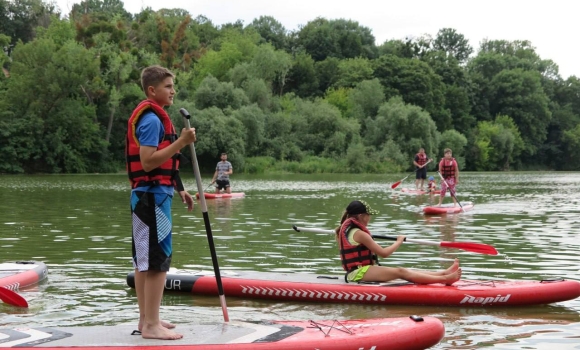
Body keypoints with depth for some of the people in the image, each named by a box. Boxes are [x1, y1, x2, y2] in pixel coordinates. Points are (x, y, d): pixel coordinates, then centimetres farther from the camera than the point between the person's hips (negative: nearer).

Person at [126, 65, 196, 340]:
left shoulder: (154, 117, 18)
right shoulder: (151, 118, -14)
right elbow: (148, 163, -23)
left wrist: (179, 190, 22)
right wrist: (181, 142, -26)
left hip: (149, 195, 11)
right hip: (152, 196, -11)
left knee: (144, 259, 12)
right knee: (157, 260, -9)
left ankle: (146, 319, 18)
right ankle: (151, 325, -7)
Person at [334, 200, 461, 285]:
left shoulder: (344, 229, 13)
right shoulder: (359, 234, -16)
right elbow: (383, 253, -13)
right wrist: (399, 242, 1)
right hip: (360, 272, -10)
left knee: (403, 271, 0)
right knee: (400, 272, -22)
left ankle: (444, 273, -8)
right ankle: (444, 279, -32)